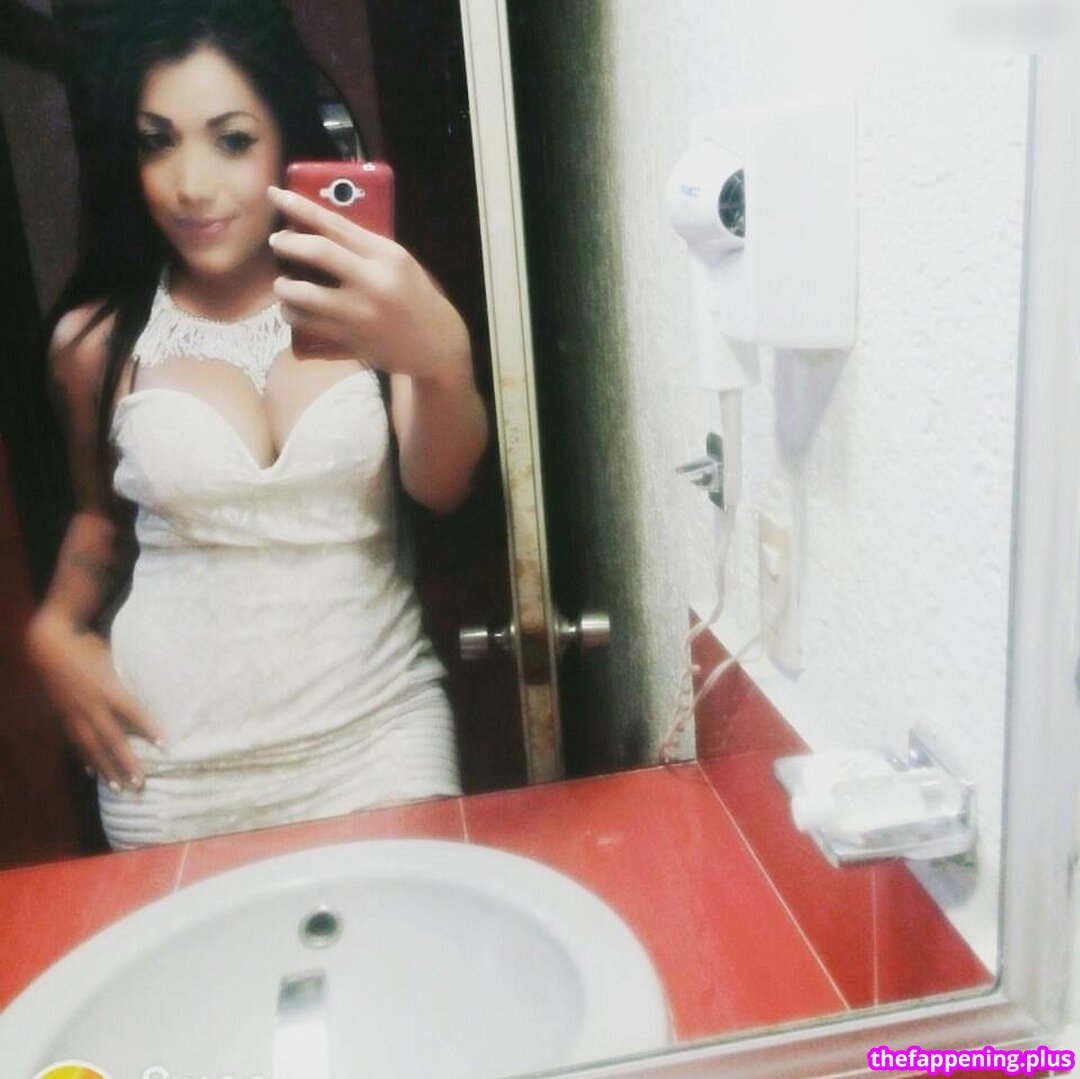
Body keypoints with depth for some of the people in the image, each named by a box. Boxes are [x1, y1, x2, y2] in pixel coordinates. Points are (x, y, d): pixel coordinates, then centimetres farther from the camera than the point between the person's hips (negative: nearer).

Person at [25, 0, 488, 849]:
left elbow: (441, 488, -18)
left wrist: (443, 358, -37)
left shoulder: (365, 300, -5)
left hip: (375, 728, -1)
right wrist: (57, 629, 0)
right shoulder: (97, 339, -1)